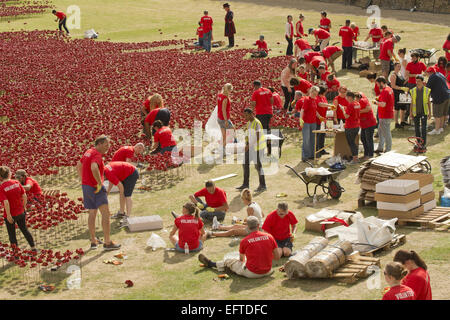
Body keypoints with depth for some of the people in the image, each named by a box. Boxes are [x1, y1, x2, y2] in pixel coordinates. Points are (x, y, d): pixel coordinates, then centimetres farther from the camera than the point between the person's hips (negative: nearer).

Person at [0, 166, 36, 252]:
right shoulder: (16, 183, -7)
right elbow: (24, 196, -3)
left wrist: (8, 215, -17)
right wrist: (24, 207, 11)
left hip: (10, 215, -4)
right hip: (20, 212, 4)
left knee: (12, 234, 13)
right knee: (24, 230, 24)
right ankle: (33, 248, 34)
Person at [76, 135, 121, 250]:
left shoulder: (88, 152, 14)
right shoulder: (97, 155, -17)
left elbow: (79, 165, 27)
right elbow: (94, 168, -37)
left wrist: (84, 181, 26)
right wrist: (100, 183, -26)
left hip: (85, 186, 10)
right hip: (95, 188, -10)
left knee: (92, 213, 17)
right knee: (105, 213, -9)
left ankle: (93, 241, 22)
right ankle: (107, 242, -12)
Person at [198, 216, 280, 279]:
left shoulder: (244, 241, -12)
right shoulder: (269, 237, -6)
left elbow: (242, 259, 7)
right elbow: (277, 257, 1)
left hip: (252, 273, -3)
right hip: (267, 272, 3)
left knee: (228, 261, 22)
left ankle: (210, 264, 47)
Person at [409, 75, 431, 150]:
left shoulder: (427, 90, -3)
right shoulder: (413, 91, 1)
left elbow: (429, 102, 4)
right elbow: (412, 102, 7)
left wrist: (430, 113, 3)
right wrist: (411, 113, 5)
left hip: (424, 112, -2)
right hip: (416, 113, 2)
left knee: (423, 128, -6)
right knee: (417, 128, 9)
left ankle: (423, 143, 0)